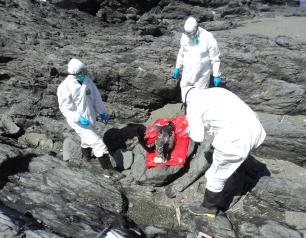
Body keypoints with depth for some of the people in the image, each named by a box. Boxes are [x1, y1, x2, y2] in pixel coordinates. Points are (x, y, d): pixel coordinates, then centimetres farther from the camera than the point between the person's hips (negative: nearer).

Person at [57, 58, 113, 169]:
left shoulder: (87, 80, -2)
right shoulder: (64, 87, -20)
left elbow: (96, 97, 8)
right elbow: (65, 109, -18)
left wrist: (102, 112, 12)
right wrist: (79, 118, -30)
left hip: (91, 118, 7)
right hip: (79, 122, -6)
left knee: (87, 139, 28)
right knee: (97, 142, -8)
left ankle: (86, 156, 57)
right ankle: (108, 168, 4)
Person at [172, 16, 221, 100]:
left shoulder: (208, 38, -19)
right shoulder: (184, 36, -5)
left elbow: (215, 58, -14)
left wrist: (217, 75, -13)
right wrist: (177, 68, 14)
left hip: (202, 74, -4)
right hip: (187, 72, 5)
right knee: (185, 88, 18)